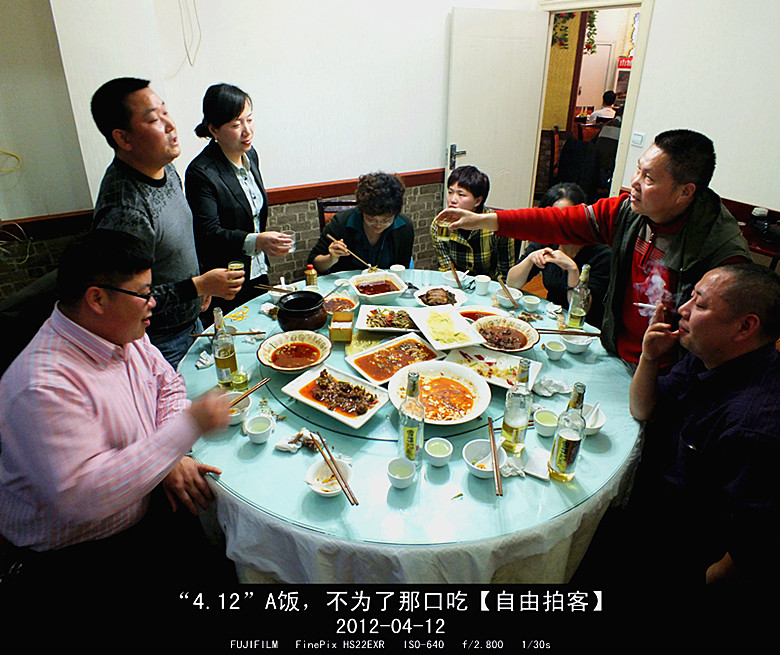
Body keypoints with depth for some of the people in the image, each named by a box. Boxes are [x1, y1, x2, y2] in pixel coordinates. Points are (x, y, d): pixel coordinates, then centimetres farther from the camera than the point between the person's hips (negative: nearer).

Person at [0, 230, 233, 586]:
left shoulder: (125, 335, -2)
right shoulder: (42, 387, -29)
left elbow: (168, 383, 9)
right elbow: (82, 495, -34)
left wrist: (172, 457, -8)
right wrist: (188, 426, -32)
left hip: (147, 497, 7)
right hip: (77, 552, -7)